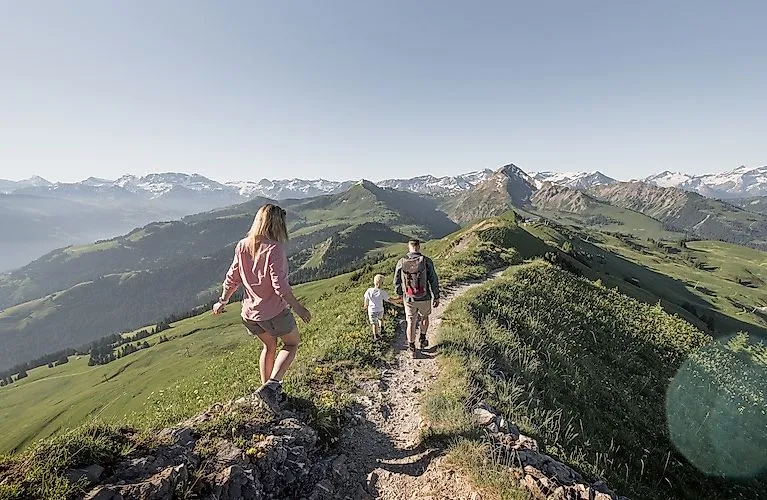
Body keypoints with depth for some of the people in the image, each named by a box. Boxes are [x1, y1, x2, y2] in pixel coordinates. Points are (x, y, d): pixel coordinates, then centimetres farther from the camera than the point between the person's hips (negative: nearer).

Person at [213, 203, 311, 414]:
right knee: (292, 343, 18)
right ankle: (271, 386, 3)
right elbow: (280, 286, -23)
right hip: (275, 313, -6)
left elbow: (232, 278, 7)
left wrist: (222, 301, 21)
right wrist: (299, 309, -14)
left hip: (250, 314, 6)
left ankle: (267, 386, 36)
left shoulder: (242, 246, -1)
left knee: (269, 345, 28)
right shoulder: (274, 248, -21)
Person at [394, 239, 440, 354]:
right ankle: (422, 339, 33)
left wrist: (399, 293, 20)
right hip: (424, 298, 0)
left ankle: (411, 346, 28)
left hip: (408, 299, 1)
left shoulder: (401, 262, -8)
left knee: (411, 322, 16)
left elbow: (397, 281, 2)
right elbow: (434, 281, -10)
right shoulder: (426, 261, -13)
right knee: (424, 316, 29)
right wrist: (436, 297, 2)